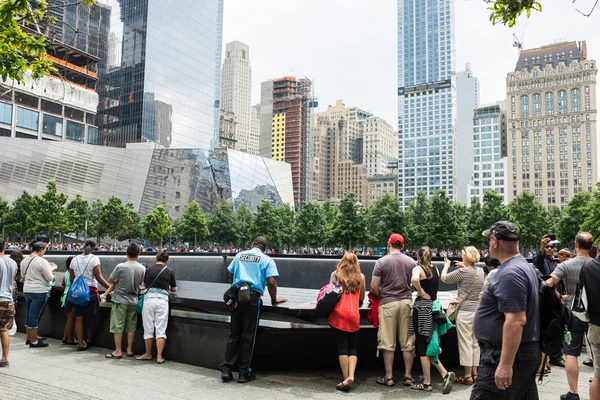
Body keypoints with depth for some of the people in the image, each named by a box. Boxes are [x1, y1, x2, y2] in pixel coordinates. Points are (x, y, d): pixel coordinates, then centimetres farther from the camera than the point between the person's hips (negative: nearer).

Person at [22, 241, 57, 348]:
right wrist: (52, 269, 4)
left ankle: (30, 337, 29)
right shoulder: (42, 261, -18)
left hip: (27, 290, 8)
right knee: (35, 316, -2)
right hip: (40, 291, -8)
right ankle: (33, 341, 5)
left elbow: (24, 276, 18)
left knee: (29, 314, 16)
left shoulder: (24, 261, 6)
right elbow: (49, 277, -14)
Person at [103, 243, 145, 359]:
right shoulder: (142, 269, -4)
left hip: (120, 301, -4)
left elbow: (110, 281, -3)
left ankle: (118, 351, 8)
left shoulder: (120, 267, -16)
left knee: (118, 327, 4)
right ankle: (129, 350, 19)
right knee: (131, 327, 12)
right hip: (133, 301, 4)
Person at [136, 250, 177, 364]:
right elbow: (174, 289, 16)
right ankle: (159, 356, 2)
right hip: (162, 299, -1)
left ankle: (148, 354, 22)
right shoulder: (169, 271, 5)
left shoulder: (149, 269, 7)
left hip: (149, 298, 1)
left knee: (148, 329, 11)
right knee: (161, 330, 4)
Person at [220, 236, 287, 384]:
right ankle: (244, 373, 11)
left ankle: (226, 369, 11)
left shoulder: (239, 255, 14)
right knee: (248, 335, 5)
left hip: (237, 295, 3)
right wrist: (274, 300, 7)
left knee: (233, 334, 10)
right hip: (252, 297, -3)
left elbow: (231, 277, 21)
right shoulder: (267, 260, 4)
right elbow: (271, 282, -7)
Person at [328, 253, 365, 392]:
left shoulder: (336, 274, 5)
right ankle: (351, 376, -6)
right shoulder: (361, 277, 9)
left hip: (338, 313, -1)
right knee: (353, 348, 11)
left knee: (342, 347, 4)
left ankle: (346, 379, 1)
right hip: (354, 314, 1)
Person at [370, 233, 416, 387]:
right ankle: (408, 376, 16)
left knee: (388, 343, 4)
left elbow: (373, 286, -6)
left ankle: (389, 377, 11)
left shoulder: (381, 261, -5)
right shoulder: (411, 262, 4)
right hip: (406, 302, 3)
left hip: (388, 303, -3)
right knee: (407, 342, 9)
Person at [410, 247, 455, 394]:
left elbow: (414, 279, -33)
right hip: (433, 307, 7)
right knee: (428, 345, 16)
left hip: (422, 307, -7)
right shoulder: (435, 269, 10)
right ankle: (445, 374, 4)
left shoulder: (418, 268, -10)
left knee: (422, 347, 2)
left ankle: (427, 383, 10)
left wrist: (421, 292, -18)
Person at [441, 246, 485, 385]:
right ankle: (474, 373, 21)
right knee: (476, 343, 13)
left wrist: (446, 266, 14)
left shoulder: (462, 272, -13)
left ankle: (468, 375, 3)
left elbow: (444, 278, -2)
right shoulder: (480, 271, 7)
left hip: (465, 311, -7)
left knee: (465, 343, -1)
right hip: (478, 311, 7)